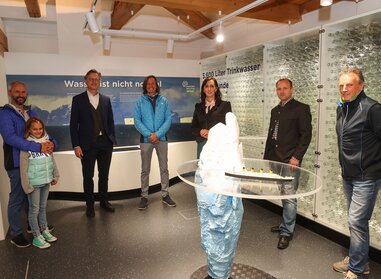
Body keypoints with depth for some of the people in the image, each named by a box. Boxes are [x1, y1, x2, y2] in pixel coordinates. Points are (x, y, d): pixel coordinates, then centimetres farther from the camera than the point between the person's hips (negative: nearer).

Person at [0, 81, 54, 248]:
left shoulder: (30, 113, 10)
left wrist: (50, 142, -11)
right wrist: (38, 147, -32)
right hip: (17, 163, -6)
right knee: (17, 199, 5)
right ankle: (15, 234, 21)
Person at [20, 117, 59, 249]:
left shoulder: (46, 141, 2)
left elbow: (52, 160, 9)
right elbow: (23, 167, -12)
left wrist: (55, 175, 9)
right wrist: (27, 186, -13)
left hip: (46, 181, 5)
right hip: (34, 183, -5)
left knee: (43, 207, 19)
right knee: (34, 210, 8)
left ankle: (44, 231, 34)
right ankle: (37, 237, 21)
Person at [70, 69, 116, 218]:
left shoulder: (106, 100, 9)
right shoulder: (78, 99, 0)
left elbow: (110, 121, 11)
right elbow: (73, 124, -3)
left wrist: (112, 140, 3)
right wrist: (76, 145, -8)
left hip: (105, 143, 3)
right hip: (87, 144, -2)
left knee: (104, 175, 13)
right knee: (88, 176, 8)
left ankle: (104, 201, 29)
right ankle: (90, 204, 24)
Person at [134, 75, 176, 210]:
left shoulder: (164, 101, 5)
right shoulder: (140, 101, 3)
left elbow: (168, 119, -2)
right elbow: (137, 120, -4)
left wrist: (157, 134, -14)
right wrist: (149, 134, -15)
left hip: (161, 139, 1)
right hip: (145, 139, -1)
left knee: (164, 168, 7)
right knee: (145, 169, 6)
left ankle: (165, 195, 19)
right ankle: (144, 196, 17)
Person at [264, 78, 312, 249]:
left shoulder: (301, 108, -2)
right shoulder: (275, 111, 17)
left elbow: (306, 135, -8)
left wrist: (296, 157, -15)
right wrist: (266, 158, 18)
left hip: (290, 161, -6)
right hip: (275, 161, 6)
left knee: (289, 197, -3)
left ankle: (287, 232, 9)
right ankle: (285, 224, 27)